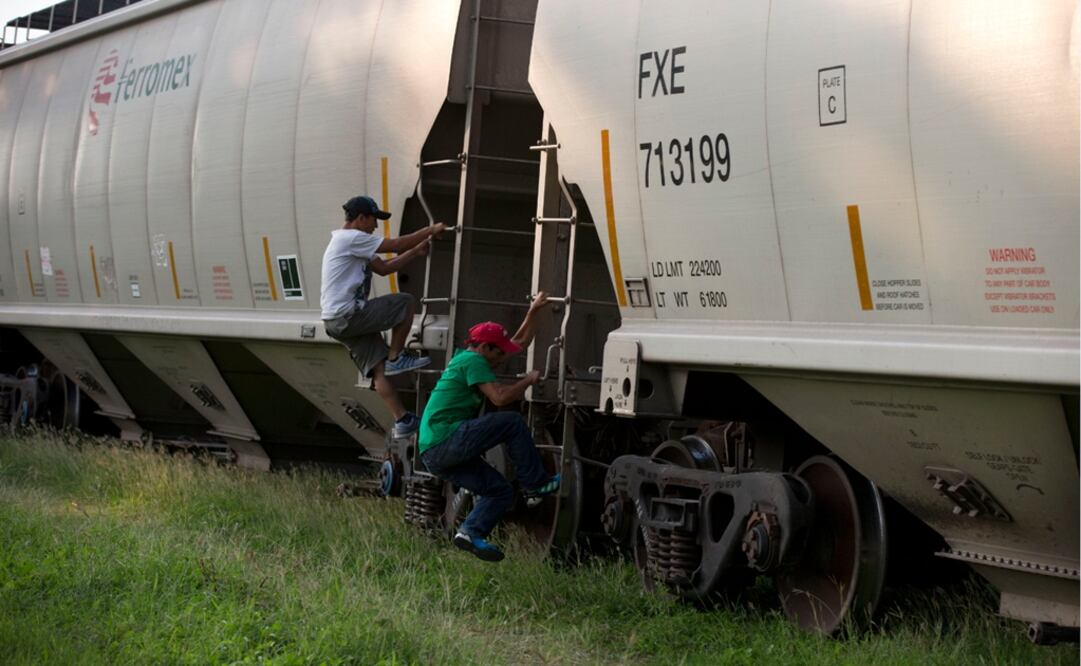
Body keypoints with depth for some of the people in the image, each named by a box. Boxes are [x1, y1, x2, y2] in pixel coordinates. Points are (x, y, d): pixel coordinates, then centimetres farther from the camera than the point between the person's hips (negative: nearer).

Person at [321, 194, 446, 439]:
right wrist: (431, 230, 3)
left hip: (337, 322, 10)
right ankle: (396, 358, 4)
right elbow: (397, 244, -9)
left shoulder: (354, 245, 22)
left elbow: (384, 267, 23)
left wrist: (416, 251, 15)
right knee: (406, 303, -2)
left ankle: (402, 420, 0)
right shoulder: (352, 238, -11)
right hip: (347, 316, -10)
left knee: (379, 368, 4)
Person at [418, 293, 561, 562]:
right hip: (444, 439, -10)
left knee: (501, 492, 9)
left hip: (435, 454, 10)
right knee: (512, 423, -10)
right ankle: (537, 484, -3)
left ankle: (471, 532, -4)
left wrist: (533, 311, 27)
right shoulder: (472, 361, -8)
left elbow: (520, 342, 32)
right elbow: (500, 397, -19)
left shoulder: (468, 358, 22)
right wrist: (529, 380, -4)